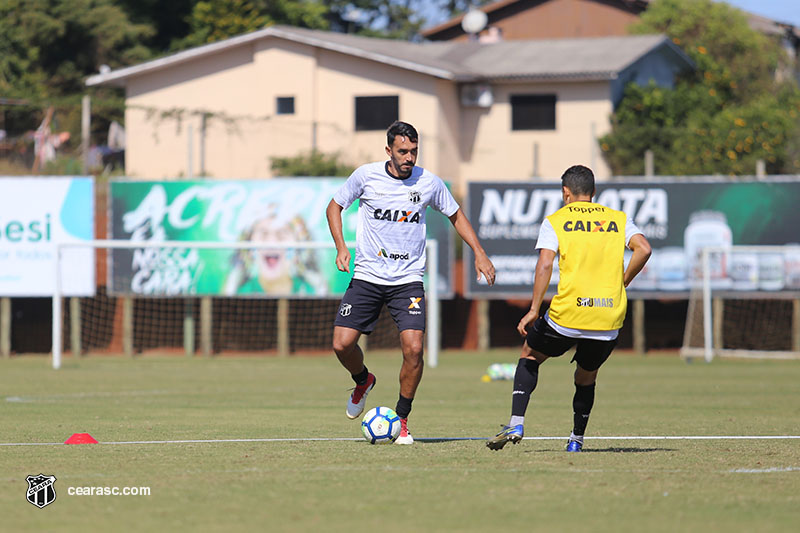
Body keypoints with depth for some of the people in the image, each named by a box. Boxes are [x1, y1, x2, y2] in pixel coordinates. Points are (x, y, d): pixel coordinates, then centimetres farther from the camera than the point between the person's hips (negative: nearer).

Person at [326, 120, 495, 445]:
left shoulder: (429, 183, -2)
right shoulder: (366, 175, -5)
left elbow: (455, 215, 14)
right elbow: (335, 206, 9)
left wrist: (479, 253, 6)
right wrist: (341, 247, -5)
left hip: (408, 280, 0)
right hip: (367, 276, 0)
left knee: (413, 348, -17)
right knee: (342, 344, -10)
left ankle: (402, 419, 2)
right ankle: (363, 381, 27)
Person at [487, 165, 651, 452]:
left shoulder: (555, 221, 5)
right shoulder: (619, 219, 12)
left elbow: (545, 264, -7)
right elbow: (643, 249, -3)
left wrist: (534, 310, -6)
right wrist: (622, 283, 9)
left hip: (567, 315, -2)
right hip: (609, 320, 2)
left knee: (529, 355, 21)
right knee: (586, 379, 25)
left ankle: (516, 424, 7)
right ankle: (577, 440, 24)